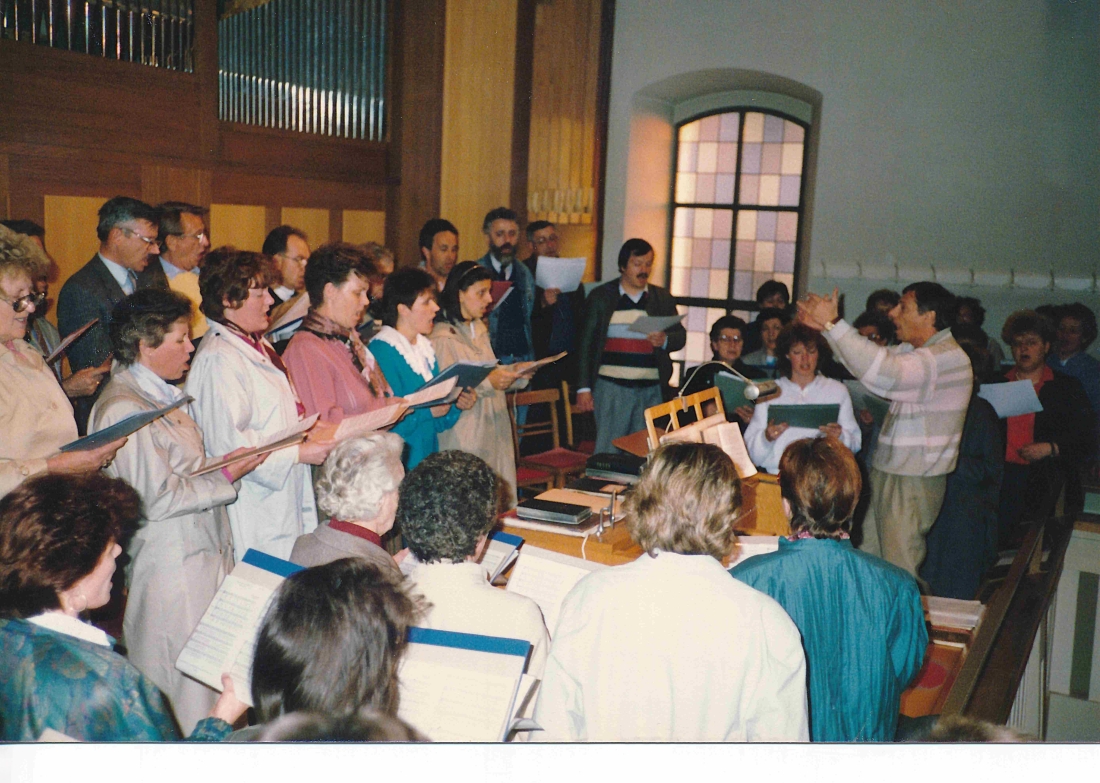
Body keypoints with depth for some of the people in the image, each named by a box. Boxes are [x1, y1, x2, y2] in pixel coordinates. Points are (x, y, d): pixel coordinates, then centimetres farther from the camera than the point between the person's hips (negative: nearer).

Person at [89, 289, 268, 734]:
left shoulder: (159, 393, 12)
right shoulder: (125, 410, -19)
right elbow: (159, 498, -21)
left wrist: (221, 465, 7)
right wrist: (226, 476, -13)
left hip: (201, 551, 10)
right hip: (170, 566, -10)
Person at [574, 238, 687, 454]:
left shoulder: (662, 298, 13)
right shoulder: (601, 296, 5)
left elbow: (681, 336, 14)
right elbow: (586, 343, 4)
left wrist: (665, 340, -11)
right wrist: (583, 388, -2)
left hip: (651, 389, 2)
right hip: (611, 387, -2)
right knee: (608, 451, -4)